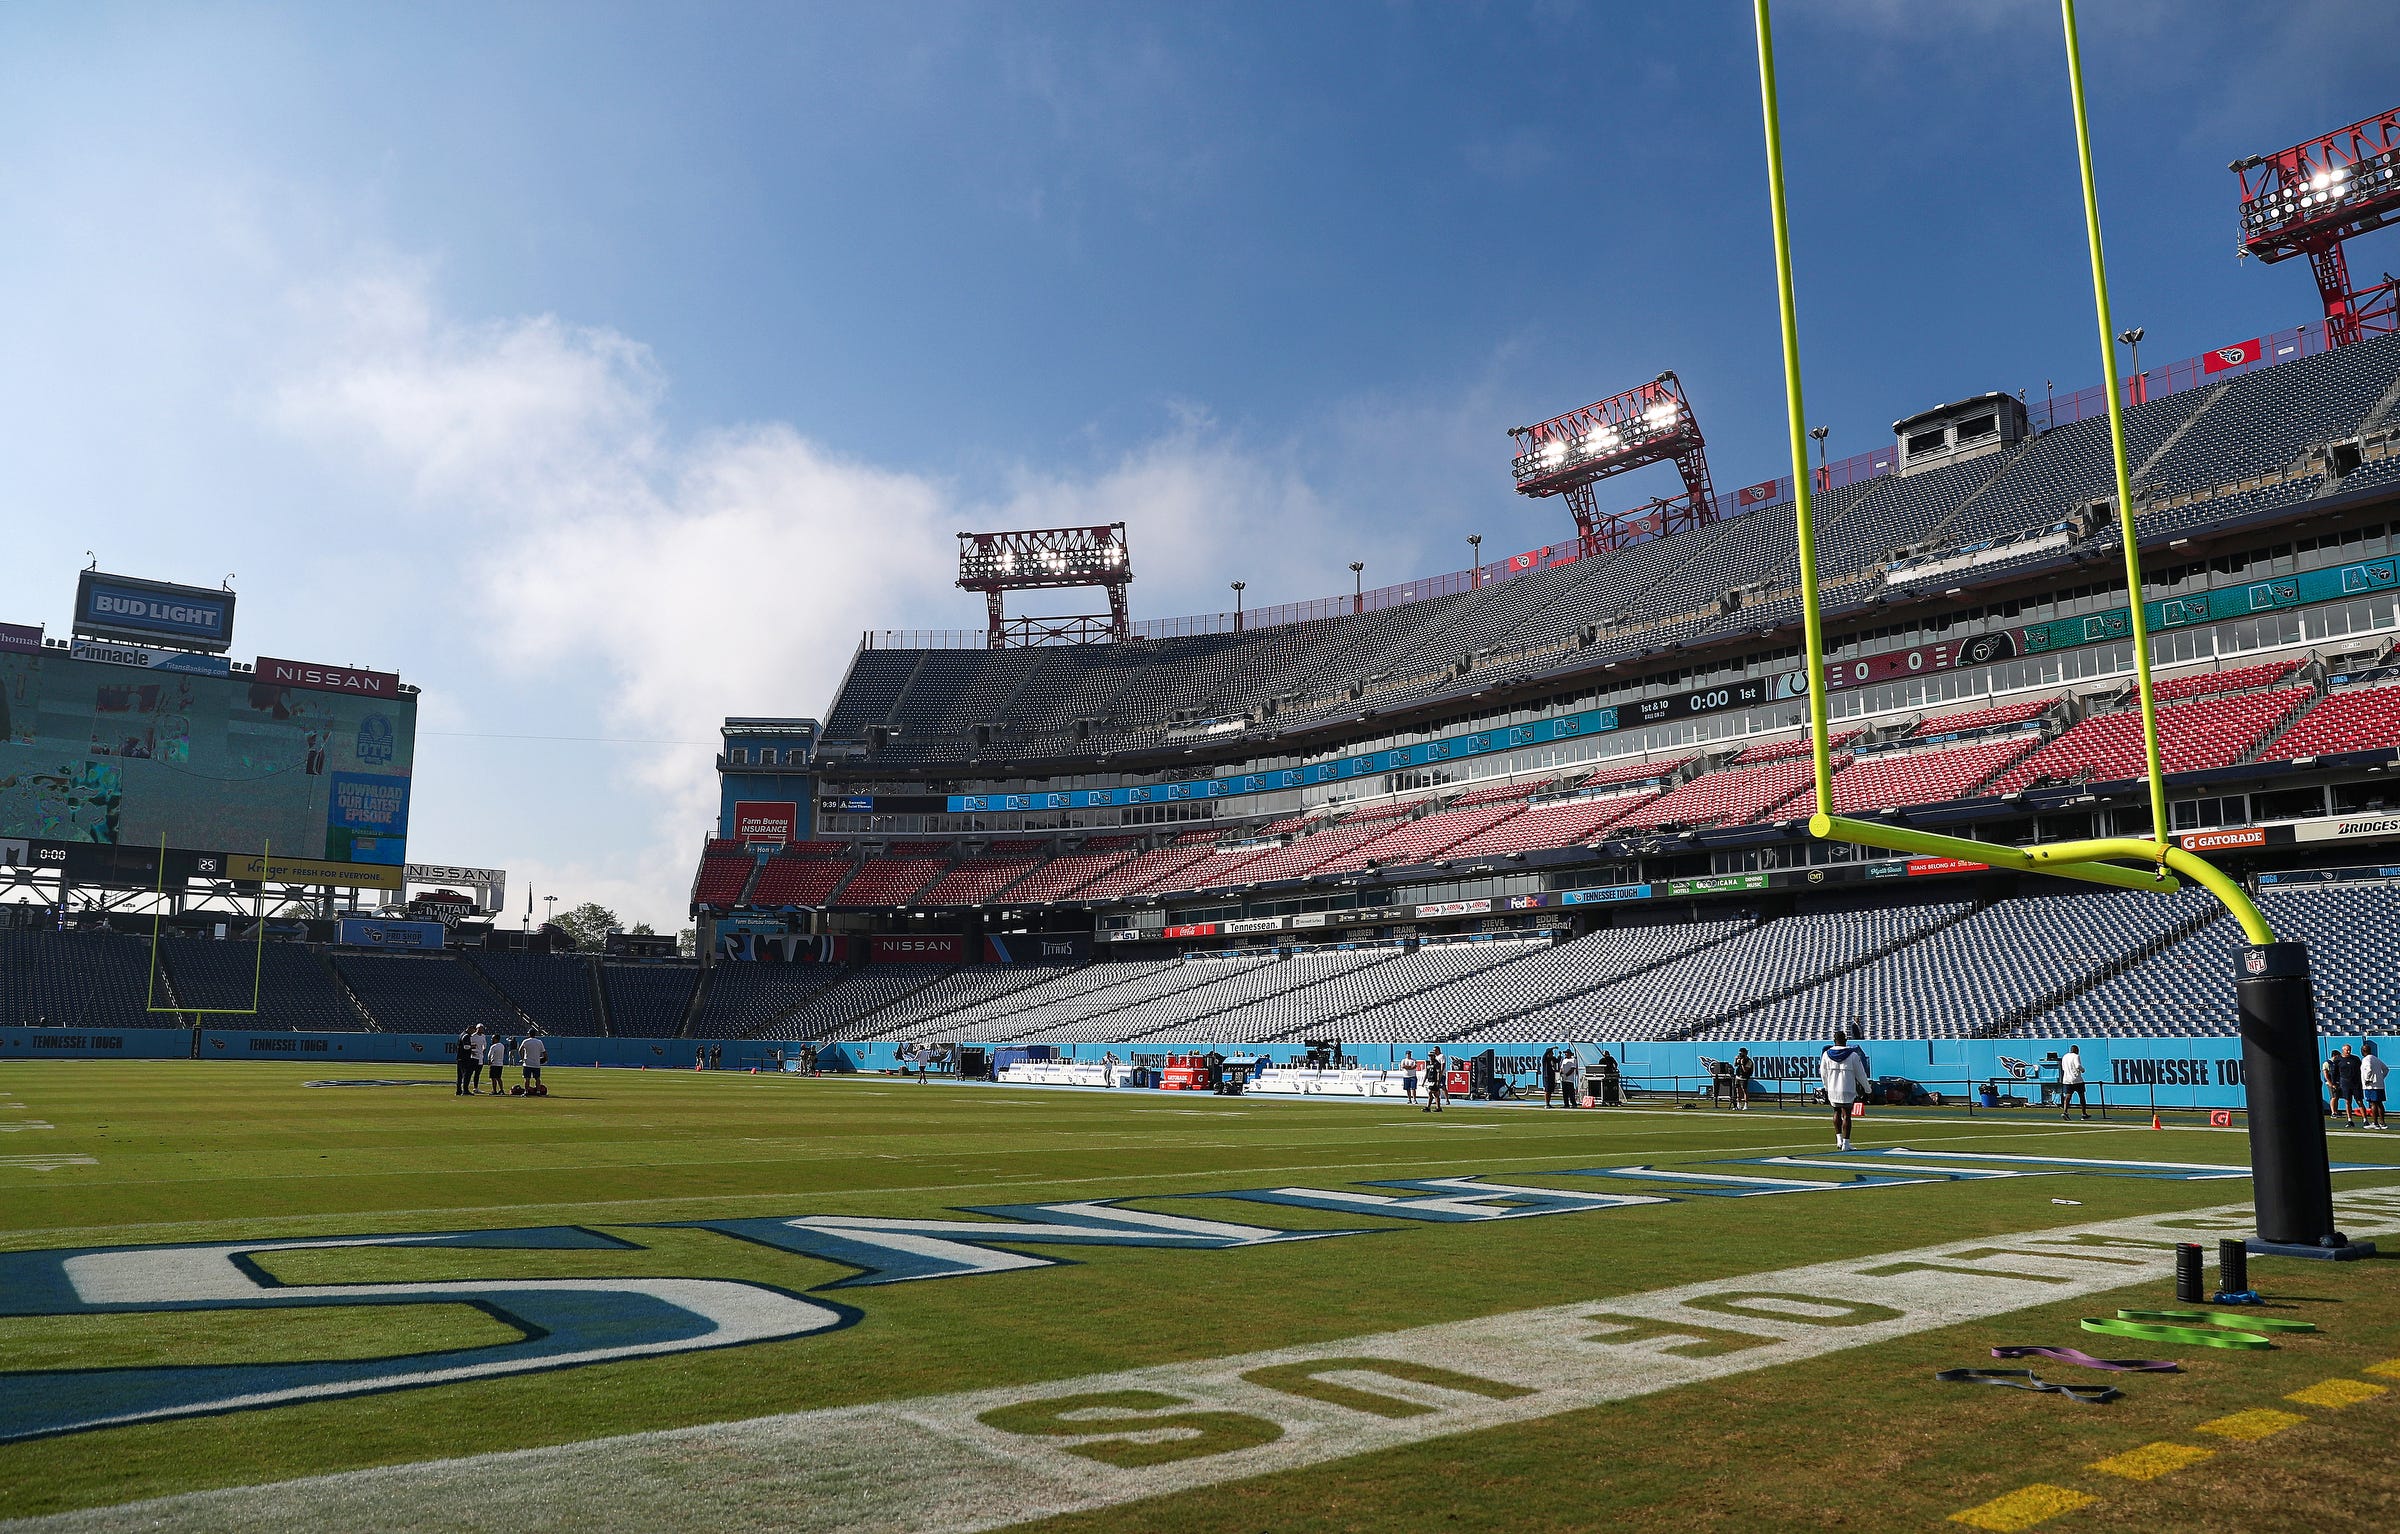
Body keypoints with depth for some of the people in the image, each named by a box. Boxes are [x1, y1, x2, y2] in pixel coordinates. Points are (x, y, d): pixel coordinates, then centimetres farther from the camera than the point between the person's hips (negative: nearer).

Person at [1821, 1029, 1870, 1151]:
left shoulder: (1827, 1054, -2)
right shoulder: (1853, 1055, -9)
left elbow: (1823, 1073, 9)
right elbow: (1860, 1074, -3)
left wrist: (1827, 1087, 26)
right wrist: (1866, 1088, 14)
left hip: (1832, 1090, 2)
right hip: (1848, 1090, -2)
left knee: (1836, 1112, 19)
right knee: (1846, 1115, 1)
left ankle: (1839, 1139, 14)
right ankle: (1846, 1143, 1)